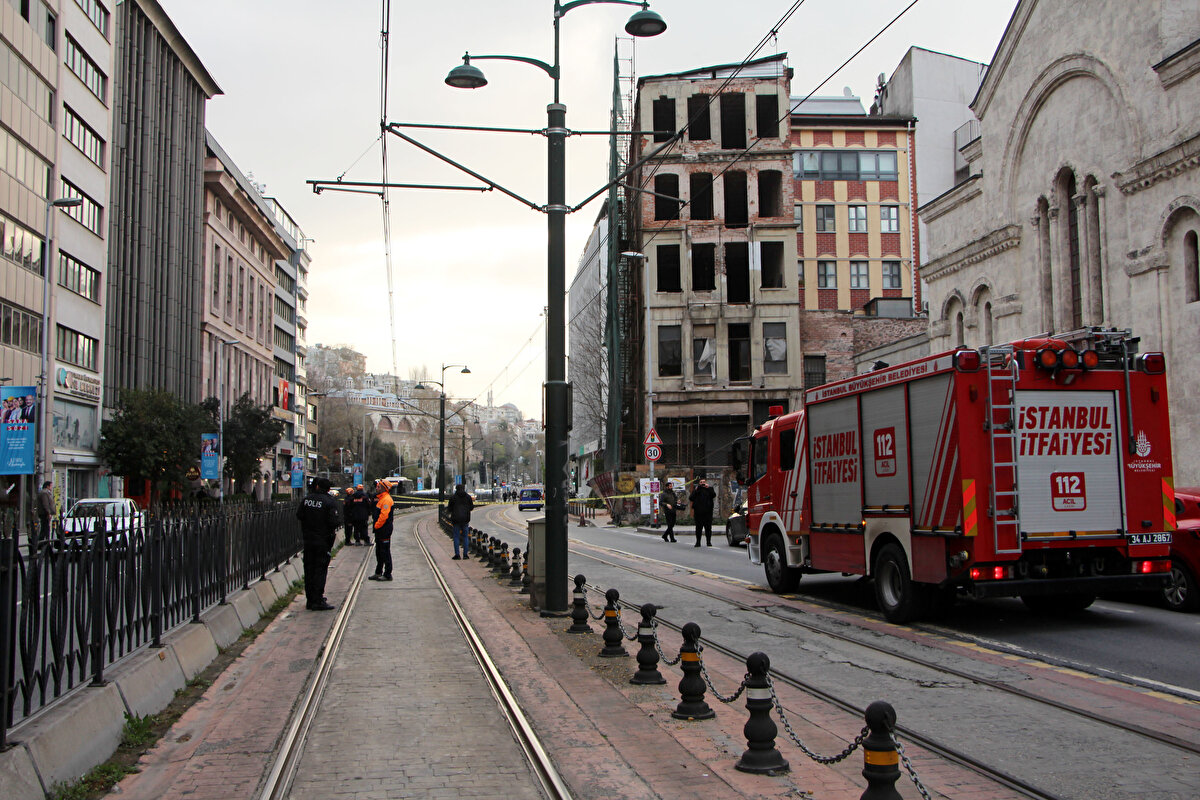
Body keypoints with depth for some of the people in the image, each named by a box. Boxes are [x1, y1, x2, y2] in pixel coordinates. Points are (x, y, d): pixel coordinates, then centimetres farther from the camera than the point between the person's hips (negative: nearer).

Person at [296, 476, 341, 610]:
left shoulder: (306, 499, 2)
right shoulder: (330, 502, -14)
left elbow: (298, 515, 9)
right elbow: (335, 521, -19)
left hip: (308, 540, 5)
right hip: (323, 541, -5)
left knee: (309, 569, 12)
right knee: (320, 570, -1)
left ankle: (310, 599, 19)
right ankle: (318, 601, -3)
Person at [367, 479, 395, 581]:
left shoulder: (386, 499, -16)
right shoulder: (380, 499, 17)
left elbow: (384, 515, -23)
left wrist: (377, 525, -16)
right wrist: (376, 526, 15)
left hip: (384, 530, -11)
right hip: (379, 530, 11)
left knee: (385, 552, -6)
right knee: (379, 552, 16)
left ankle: (387, 574, -2)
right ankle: (378, 573, 24)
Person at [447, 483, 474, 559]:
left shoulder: (453, 497, -4)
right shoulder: (468, 497, 3)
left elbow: (449, 509, -1)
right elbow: (471, 507, 8)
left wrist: (447, 507, 21)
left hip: (456, 519, -2)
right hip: (465, 519, 2)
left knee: (456, 537, 4)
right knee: (465, 536, 10)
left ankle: (457, 555, -1)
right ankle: (465, 554, 7)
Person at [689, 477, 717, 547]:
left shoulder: (709, 489, 11)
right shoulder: (696, 490, 13)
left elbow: (714, 495, -8)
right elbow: (691, 498, 0)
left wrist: (708, 488, -9)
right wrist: (696, 490, -5)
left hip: (708, 512, 0)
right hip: (698, 512, 1)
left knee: (708, 527, 0)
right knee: (698, 528, 3)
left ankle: (709, 542, 6)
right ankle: (698, 542, 8)